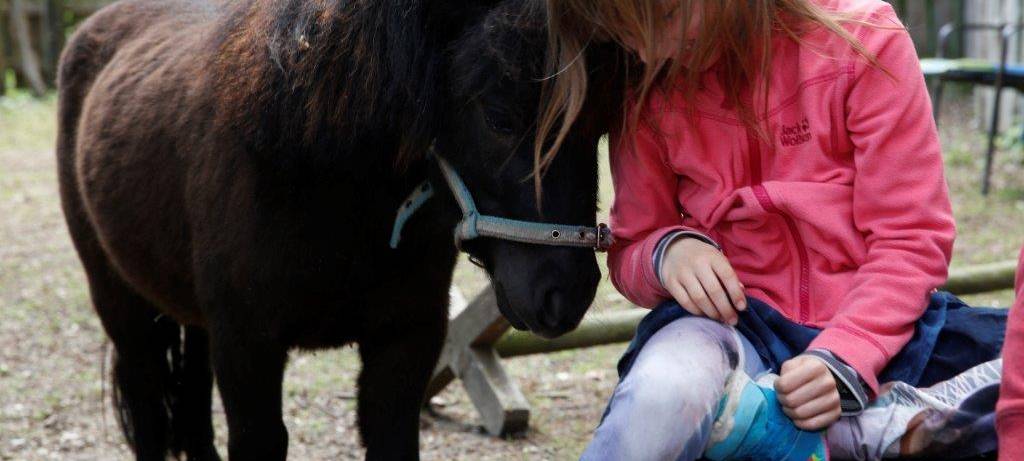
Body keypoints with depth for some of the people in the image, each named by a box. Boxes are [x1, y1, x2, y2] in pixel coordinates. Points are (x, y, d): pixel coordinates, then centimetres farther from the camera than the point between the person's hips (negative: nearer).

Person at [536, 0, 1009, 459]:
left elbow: (911, 237, -6)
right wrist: (666, 250, -13)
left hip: (872, 323, -1)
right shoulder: (645, 94, 3)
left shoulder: (861, 39, -5)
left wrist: (842, 361, -21)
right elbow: (629, 253, 12)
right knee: (663, 391, -36)